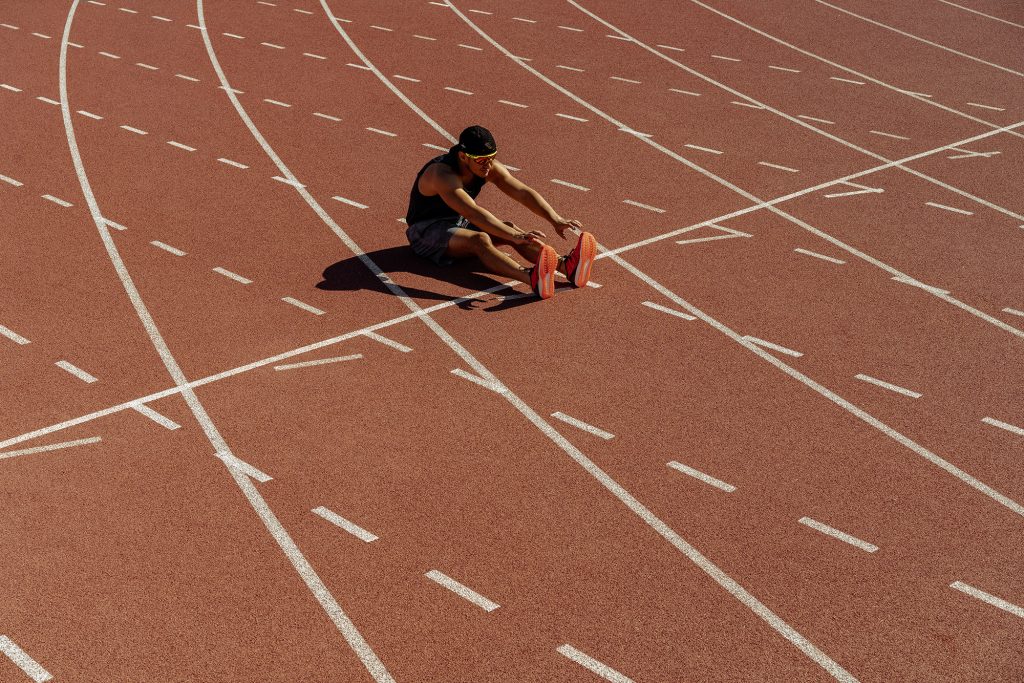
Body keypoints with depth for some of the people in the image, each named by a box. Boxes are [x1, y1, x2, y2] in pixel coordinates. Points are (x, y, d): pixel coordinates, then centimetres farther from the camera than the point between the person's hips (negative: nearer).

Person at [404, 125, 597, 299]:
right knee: (480, 240, -36)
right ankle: (533, 278, -61)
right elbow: (475, 213, -44)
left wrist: (556, 220, -28)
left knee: (510, 228, -20)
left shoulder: (489, 167, -9)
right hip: (427, 232, -7)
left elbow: (523, 193, -15)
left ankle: (566, 266, -40)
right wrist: (515, 237, -53)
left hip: (460, 222, 7)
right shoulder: (443, 175, -32)